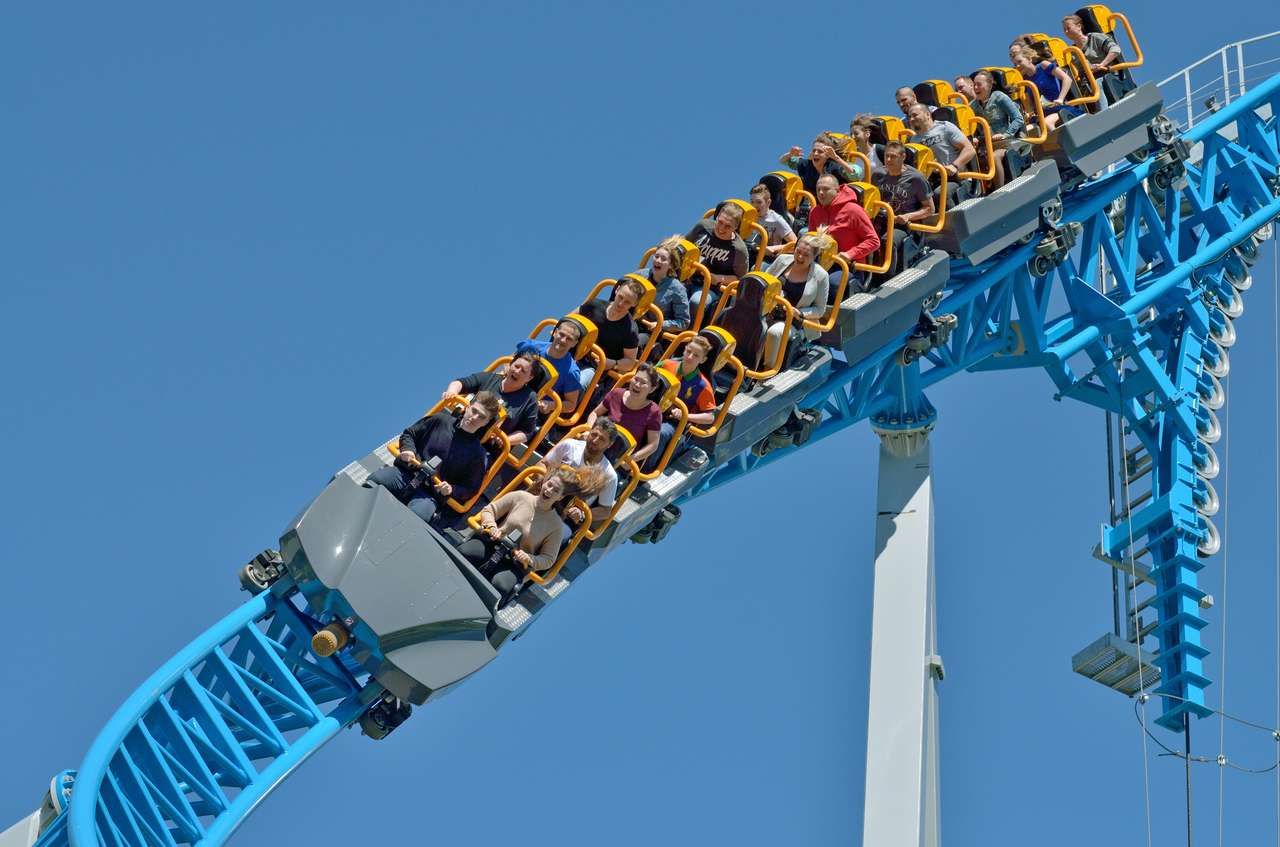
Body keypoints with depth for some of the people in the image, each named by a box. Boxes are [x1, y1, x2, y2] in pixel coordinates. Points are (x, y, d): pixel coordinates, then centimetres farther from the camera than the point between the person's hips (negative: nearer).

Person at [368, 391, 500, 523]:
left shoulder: (478, 455, 6)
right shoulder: (441, 420, 11)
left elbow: (470, 490, 10)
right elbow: (409, 434, 21)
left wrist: (452, 490, -10)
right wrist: (407, 449, -1)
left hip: (430, 495, -2)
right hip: (405, 473, 2)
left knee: (416, 515, -37)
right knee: (374, 480, -29)